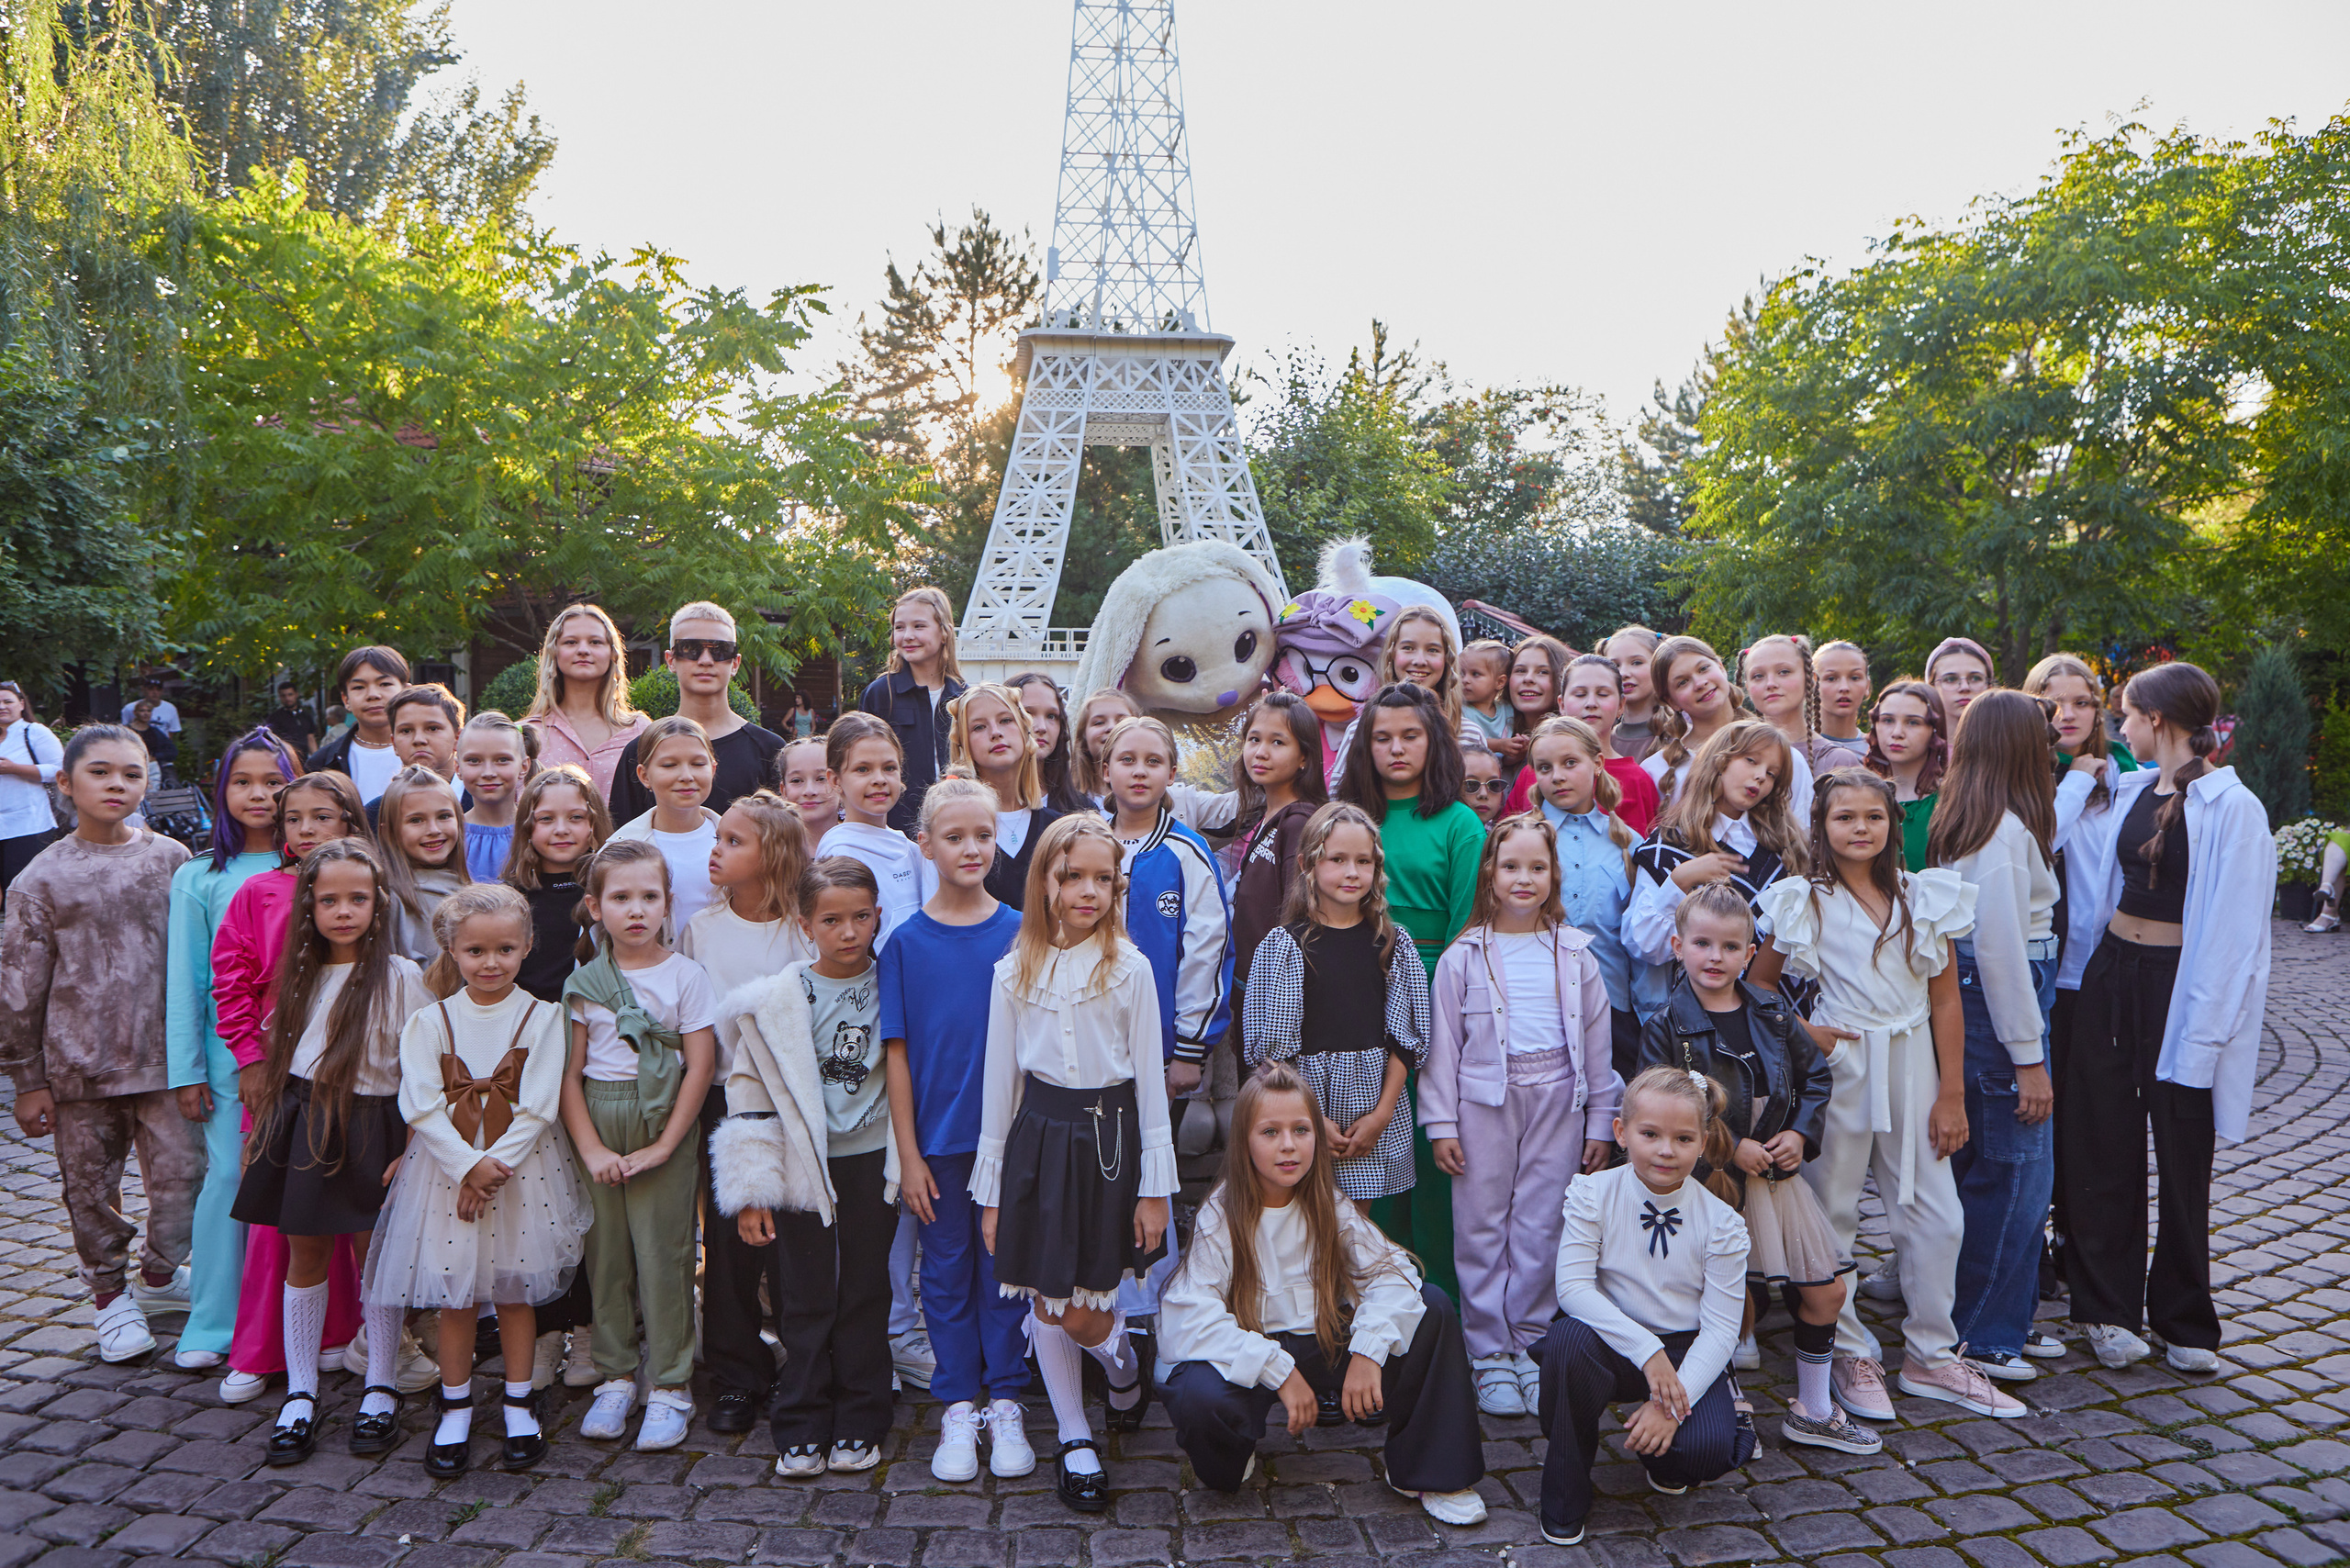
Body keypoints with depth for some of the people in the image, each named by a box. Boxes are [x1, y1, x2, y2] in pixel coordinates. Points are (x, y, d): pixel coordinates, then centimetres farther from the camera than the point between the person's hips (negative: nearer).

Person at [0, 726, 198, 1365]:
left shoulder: (170, 860, 3)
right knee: (91, 1186, 8)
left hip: (162, 1055, 1)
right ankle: (110, 1293, 28)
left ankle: (160, 1274, 24)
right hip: (79, 1063, -1)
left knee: (181, 1171, -1)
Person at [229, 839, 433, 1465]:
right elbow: (279, 1053, 18)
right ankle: (300, 1395, 19)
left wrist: (411, 1152, -12)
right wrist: (264, 1125, 13)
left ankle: (380, 1391, 19)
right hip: (300, 1126, 4)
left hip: (368, 1129, -4)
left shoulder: (402, 977, -8)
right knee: (304, 1259, 9)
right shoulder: (300, 974, 9)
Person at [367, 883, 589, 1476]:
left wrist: (494, 1166, -15)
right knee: (453, 1292, 5)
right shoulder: (430, 1020, 0)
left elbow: (538, 1107, -8)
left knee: (515, 1290, 8)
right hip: (446, 1166, 1)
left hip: (521, 1166, 0)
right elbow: (421, 1106, -8)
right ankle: (455, 1408, 21)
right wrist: (469, 1165, -17)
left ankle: (519, 1404, 21)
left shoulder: (542, 1017, -3)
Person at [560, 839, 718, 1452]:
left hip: (664, 1123, -2)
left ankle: (670, 1387, 8)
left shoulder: (685, 975, -3)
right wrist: (590, 1148, -7)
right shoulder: (584, 981, 5)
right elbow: (570, 1071, 3)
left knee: (663, 1252, -3)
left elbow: (699, 1068, -5)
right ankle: (615, 1377, 21)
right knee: (606, 1252, 6)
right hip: (597, 1121, 3)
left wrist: (663, 1147, -10)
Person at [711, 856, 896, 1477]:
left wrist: (906, 1166, 6)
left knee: (864, 1297, 8)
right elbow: (750, 1096, 0)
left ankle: (858, 1426, 20)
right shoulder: (773, 1001, -4)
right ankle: (801, 1432, 16)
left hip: (871, 1164, 1)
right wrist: (753, 1191, -3)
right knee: (806, 1301, 4)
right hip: (802, 1167, -1)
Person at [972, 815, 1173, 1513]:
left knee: (1085, 1312, -1)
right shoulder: (1015, 972, 2)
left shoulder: (1129, 968, -4)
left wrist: (1155, 1186, -4)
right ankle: (1075, 1440, 26)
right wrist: (990, 1186, 6)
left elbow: (1151, 1078, -2)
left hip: (1109, 1135, -2)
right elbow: (999, 1079, 6)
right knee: (1045, 1301, 7)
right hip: (1038, 1135, 2)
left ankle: (1120, 1356, 34)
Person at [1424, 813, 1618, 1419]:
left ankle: (1529, 1343, 16)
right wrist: (1440, 1124, -2)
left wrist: (1601, 1122, 9)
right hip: (1484, 1099, -1)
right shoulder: (1463, 956, 1)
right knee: (1482, 1225, 1)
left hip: (1557, 1098, 1)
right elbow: (1442, 1044, 2)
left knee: (1541, 1226, 3)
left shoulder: (1574, 953, 6)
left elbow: (1596, 1041, 10)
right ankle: (1489, 1352, 11)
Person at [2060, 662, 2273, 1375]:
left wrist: (2204, 1027, -17)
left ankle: (2184, 1320, 23)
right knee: (2100, 1141, 7)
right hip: (2112, 972, 6)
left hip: (2180, 983, -6)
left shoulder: (2231, 806, -12)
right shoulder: (2128, 793, 8)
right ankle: (2110, 1306, 19)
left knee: (2181, 1151, 6)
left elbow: (2233, 930, -14)